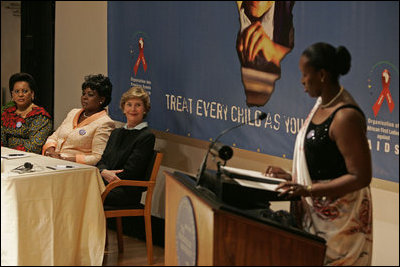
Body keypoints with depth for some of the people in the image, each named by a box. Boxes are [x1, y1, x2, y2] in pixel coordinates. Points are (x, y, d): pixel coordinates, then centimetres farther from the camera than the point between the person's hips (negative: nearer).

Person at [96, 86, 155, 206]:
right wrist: (104, 172, -8)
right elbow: (102, 161, 15)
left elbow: (130, 172, -8)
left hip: (127, 191, -7)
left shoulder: (147, 137, -2)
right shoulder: (116, 133, 24)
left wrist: (106, 174, -9)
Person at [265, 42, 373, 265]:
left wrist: (309, 190, -26)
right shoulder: (322, 104, 9)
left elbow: (361, 176, -22)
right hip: (315, 210, 9)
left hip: (338, 217, -9)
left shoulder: (345, 117, -21)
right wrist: (293, 177, 11)